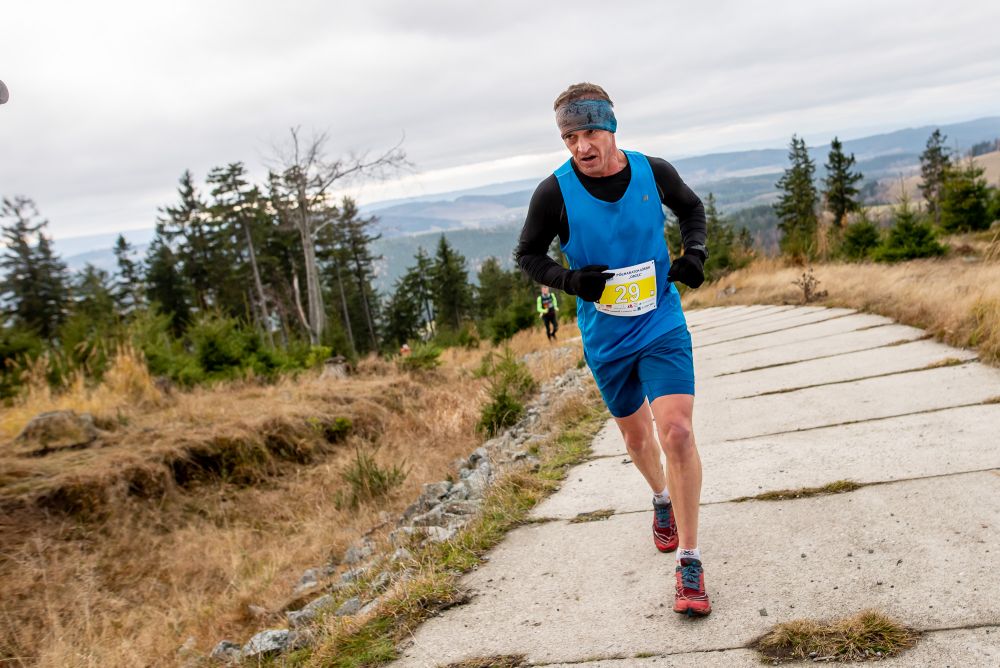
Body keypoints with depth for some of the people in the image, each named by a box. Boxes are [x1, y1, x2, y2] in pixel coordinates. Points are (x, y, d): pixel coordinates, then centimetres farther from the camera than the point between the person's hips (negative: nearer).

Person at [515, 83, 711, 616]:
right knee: (636, 434, 18)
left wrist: (694, 253, -5)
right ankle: (663, 501, 52)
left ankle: (689, 562, -5)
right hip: (604, 337, 1)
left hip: (662, 326, -1)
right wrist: (570, 279, -20)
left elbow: (691, 208, 13)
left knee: (677, 432, -17)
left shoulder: (654, 172, -9)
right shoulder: (555, 192, -14)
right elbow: (528, 255, -1)